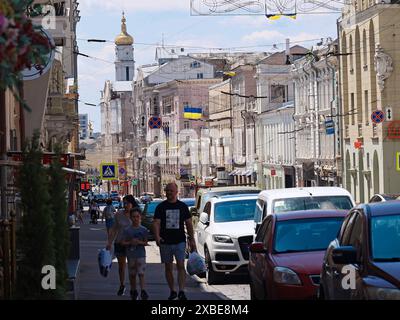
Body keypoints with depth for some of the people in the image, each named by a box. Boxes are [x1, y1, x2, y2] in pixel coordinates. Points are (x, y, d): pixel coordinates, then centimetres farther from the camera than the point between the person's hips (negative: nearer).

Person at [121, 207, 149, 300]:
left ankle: (143, 291, -12)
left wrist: (139, 242, -18)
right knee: (132, 274, 10)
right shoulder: (127, 230, 0)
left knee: (141, 273, -10)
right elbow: (123, 242, 0)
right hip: (131, 254, 2)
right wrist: (130, 242, -17)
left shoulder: (143, 230, 0)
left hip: (141, 254, -2)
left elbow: (146, 243, 1)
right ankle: (133, 291, 22)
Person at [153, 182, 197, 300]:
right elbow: (156, 223, -4)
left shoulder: (183, 206, 7)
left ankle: (181, 291, -16)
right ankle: (172, 291, 18)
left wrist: (192, 239, 6)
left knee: (181, 265, -13)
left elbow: (189, 224, 11)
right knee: (168, 267, 7)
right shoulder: (161, 207, 4)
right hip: (165, 242, 1)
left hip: (180, 241, -1)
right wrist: (157, 236, -21)